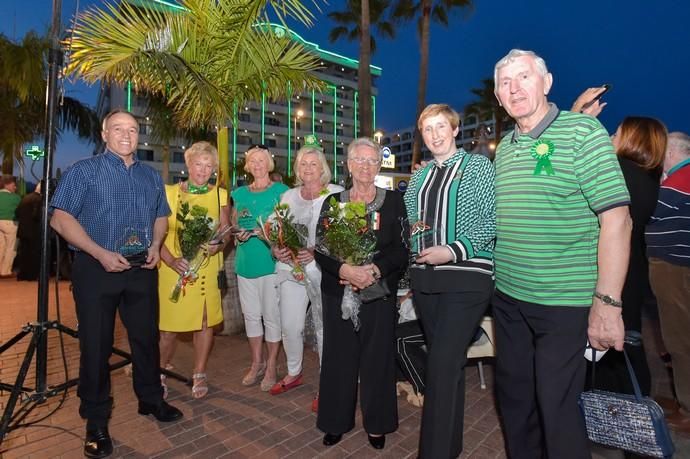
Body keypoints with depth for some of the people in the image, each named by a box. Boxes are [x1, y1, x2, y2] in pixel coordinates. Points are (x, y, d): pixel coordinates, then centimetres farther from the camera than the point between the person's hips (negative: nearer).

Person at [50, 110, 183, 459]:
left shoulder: (151, 176, 12)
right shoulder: (84, 171, -2)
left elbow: (161, 217, 18)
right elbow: (60, 219, -9)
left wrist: (155, 246, -1)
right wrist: (101, 253, -18)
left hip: (142, 268, 4)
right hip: (97, 268, -4)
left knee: (146, 336, 13)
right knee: (96, 344, 5)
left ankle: (151, 400, 31)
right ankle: (96, 421, 21)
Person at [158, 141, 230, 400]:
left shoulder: (220, 195, 6)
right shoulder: (169, 193, 1)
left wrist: (219, 245, -14)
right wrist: (172, 260, -15)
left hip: (207, 269, 2)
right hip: (174, 269, -1)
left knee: (205, 321, 7)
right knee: (169, 325, 3)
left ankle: (199, 375, 25)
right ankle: (160, 373, 27)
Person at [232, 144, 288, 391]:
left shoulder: (281, 191, -1)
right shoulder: (239, 193, 13)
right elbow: (233, 225, 18)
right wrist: (238, 234, -4)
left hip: (272, 260, -4)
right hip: (246, 261, 5)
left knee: (272, 315, 2)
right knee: (251, 314, 12)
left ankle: (271, 366, 17)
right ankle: (257, 363, 27)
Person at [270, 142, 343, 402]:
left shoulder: (336, 194, -3)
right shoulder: (288, 196, 13)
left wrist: (315, 251, -20)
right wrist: (276, 250, -5)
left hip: (321, 268, -4)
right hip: (290, 267, 4)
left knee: (324, 326, 6)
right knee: (290, 326, 8)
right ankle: (293, 373, 33)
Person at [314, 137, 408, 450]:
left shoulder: (393, 201, 3)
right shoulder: (333, 201, 6)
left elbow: (401, 249, -4)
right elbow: (320, 249, -1)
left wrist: (374, 271, -19)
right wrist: (345, 270, -19)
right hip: (338, 291, 1)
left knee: (377, 356, 7)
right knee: (338, 356, 8)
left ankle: (376, 423, 26)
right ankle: (336, 421, 27)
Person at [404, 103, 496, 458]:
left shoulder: (478, 166, -1)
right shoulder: (419, 176, 15)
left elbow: (493, 220, -9)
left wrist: (454, 250, -19)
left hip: (466, 276, -5)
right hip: (425, 277, 6)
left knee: (442, 364, -10)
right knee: (448, 362, 15)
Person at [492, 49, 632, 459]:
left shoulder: (582, 131, -8)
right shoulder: (505, 148, 10)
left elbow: (617, 220, -14)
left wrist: (607, 303, -18)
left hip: (563, 302, -6)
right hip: (508, 297, 6)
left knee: (556, 406, 3)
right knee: (514, 396, 18)